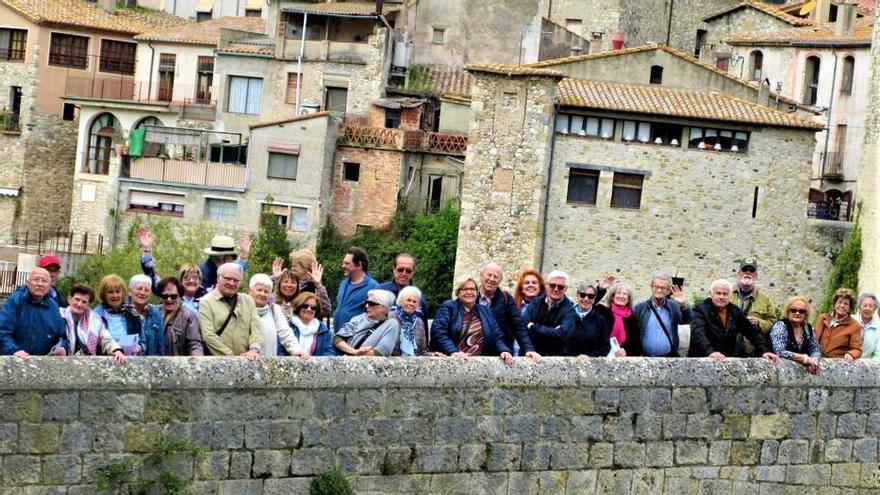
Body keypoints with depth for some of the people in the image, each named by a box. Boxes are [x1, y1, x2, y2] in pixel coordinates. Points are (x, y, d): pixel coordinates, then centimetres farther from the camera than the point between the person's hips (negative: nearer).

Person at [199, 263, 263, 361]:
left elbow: (256, 327, 10)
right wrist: (232, 357, -11)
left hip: (246, 361, 3)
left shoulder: (248, 300, 19)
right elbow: (209, 335, -5)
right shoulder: (206, 302, 5)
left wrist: (254, 349, -10)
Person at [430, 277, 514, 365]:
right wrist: (453, 352, -20)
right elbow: (438, 332, -6)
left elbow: (497, 336, 14)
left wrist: (504, 351, -7)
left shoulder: (485, 311, 21)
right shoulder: (448, 307, 8)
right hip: (452, 361, -2)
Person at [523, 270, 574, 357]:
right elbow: (522, 327, -2)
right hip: (530, 354, 3)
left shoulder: (569, 309, 0)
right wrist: (552, 331, -13)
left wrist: (533, 327, -7)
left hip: (556, 356, -3)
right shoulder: (535, 303, 10)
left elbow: (562, 334, -14)